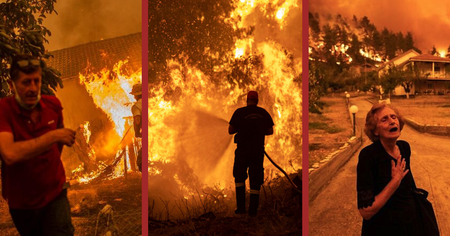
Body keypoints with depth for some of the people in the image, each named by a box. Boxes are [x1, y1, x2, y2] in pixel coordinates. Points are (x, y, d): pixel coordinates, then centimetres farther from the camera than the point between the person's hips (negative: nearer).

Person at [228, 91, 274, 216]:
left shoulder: (239, 112, -7)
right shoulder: (264, 113, 2)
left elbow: (230, 130, -4)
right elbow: (270, 131, 8)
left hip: (242, 150, -2)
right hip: (258, 150, 2)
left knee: (239, 177, 16)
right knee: (255, 180, 10)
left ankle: (241, 207, 11)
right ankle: (253, 209, 10)